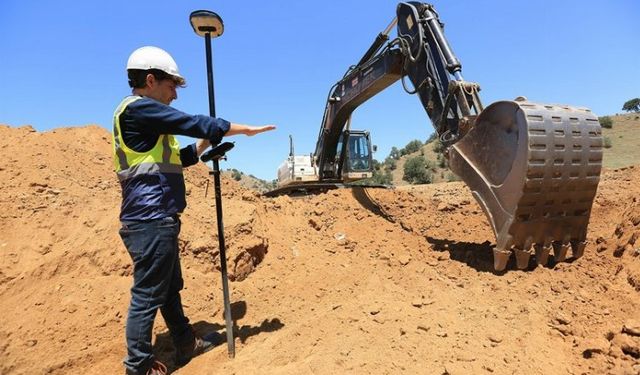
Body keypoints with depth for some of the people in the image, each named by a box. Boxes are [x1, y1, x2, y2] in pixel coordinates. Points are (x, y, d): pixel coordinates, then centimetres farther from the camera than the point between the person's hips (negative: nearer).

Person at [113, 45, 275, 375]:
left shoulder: (146, 119, 20)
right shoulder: (138, 107, -11)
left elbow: (178, 158, 25)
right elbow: (195, 123, -15)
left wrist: (206, 143, 13)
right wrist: (248, 129, -7)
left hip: (156, 219, 11)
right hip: (151, 219, -11)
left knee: (170, 288, 19)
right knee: (148, 295, -1)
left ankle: (186, 345, 33)